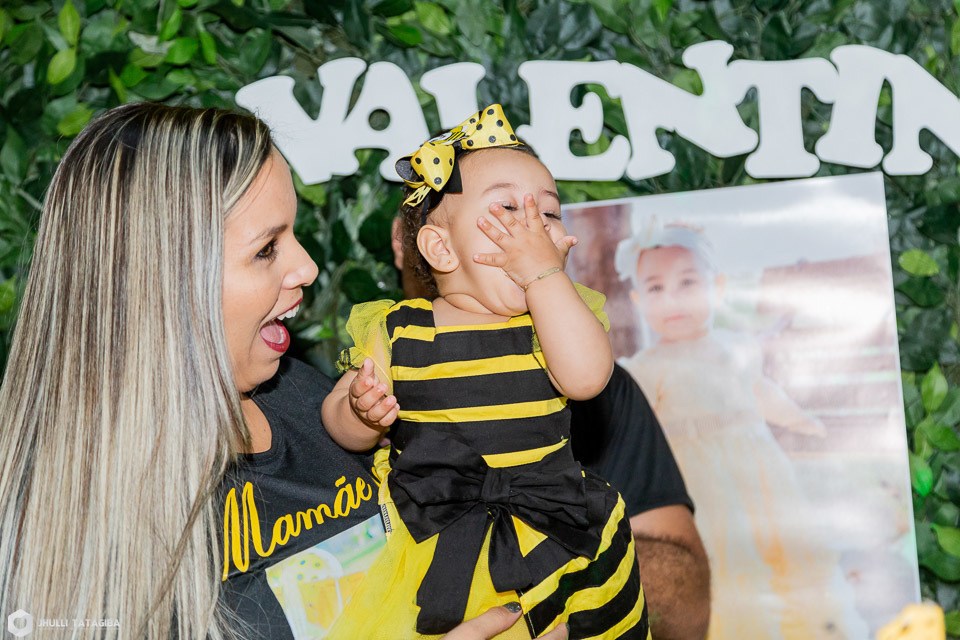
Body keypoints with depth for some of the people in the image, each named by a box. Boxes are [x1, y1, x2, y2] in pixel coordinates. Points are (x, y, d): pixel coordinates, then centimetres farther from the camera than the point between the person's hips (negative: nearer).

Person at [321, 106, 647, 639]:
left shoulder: (558, 315, 3)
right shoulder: (392, 331, 1)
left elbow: (585, 377, -18)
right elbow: (341, 422, 5)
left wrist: (544, 272, -18)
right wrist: (362, 414, -18)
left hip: (550, 530, 1)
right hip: (432, 537, -1)